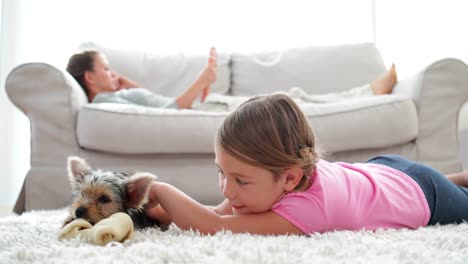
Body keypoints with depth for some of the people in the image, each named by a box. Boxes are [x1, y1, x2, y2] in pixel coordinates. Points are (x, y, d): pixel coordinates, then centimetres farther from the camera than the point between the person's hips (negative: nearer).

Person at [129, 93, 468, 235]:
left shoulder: (308, 207, -51)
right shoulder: (284, 171, -31)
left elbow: (214, 227, -55)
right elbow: (217, 214, -27)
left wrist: (160, 190, -46)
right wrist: (154, 209, -40)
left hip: (423, 192, -4)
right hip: (379, 168, 5)